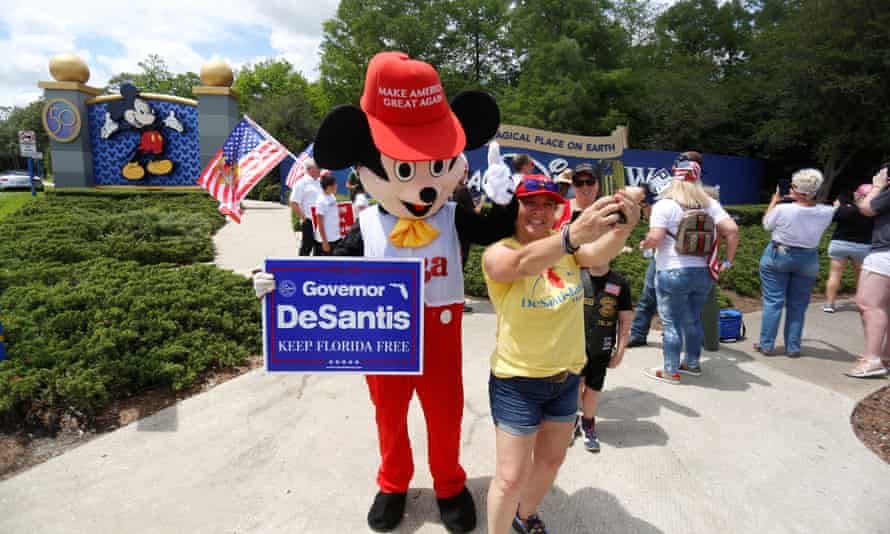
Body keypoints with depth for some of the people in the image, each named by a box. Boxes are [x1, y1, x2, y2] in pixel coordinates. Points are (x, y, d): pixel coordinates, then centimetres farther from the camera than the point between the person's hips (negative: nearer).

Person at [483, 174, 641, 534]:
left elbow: (600, 252, -25)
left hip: (567, 376, 6)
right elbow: (523, 263, -40)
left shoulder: (566, 245, -3)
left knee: (551, 460, 24)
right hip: (518, 382, -5)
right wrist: (573, 234, -57)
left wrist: (624, 226, -47)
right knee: (510, 478, 1)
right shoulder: (497, 253, -16)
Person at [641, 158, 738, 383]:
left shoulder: (664, 205, -10)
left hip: (672, 273, -5)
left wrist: (643, 244, 3)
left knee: (672, 323, 4)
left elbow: (655, 239, -18)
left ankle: (671, 371, 12)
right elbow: (732, 230, -3)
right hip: (703, 273, 6)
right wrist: (728, 260, 6)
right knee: (693, 320, 20)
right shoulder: (710, 204, 5)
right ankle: (693, 363, 32)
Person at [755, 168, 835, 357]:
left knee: (772, 302, 4)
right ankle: (793, 348, 17)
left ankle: (766, 345, 8)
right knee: (797, 306, 11)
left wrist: (775, 200, 8)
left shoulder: (782, 209, -20)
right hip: (808, 260, 3)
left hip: (778, 256, -3)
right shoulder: (826, 212, -10)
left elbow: (766, 224, 0)